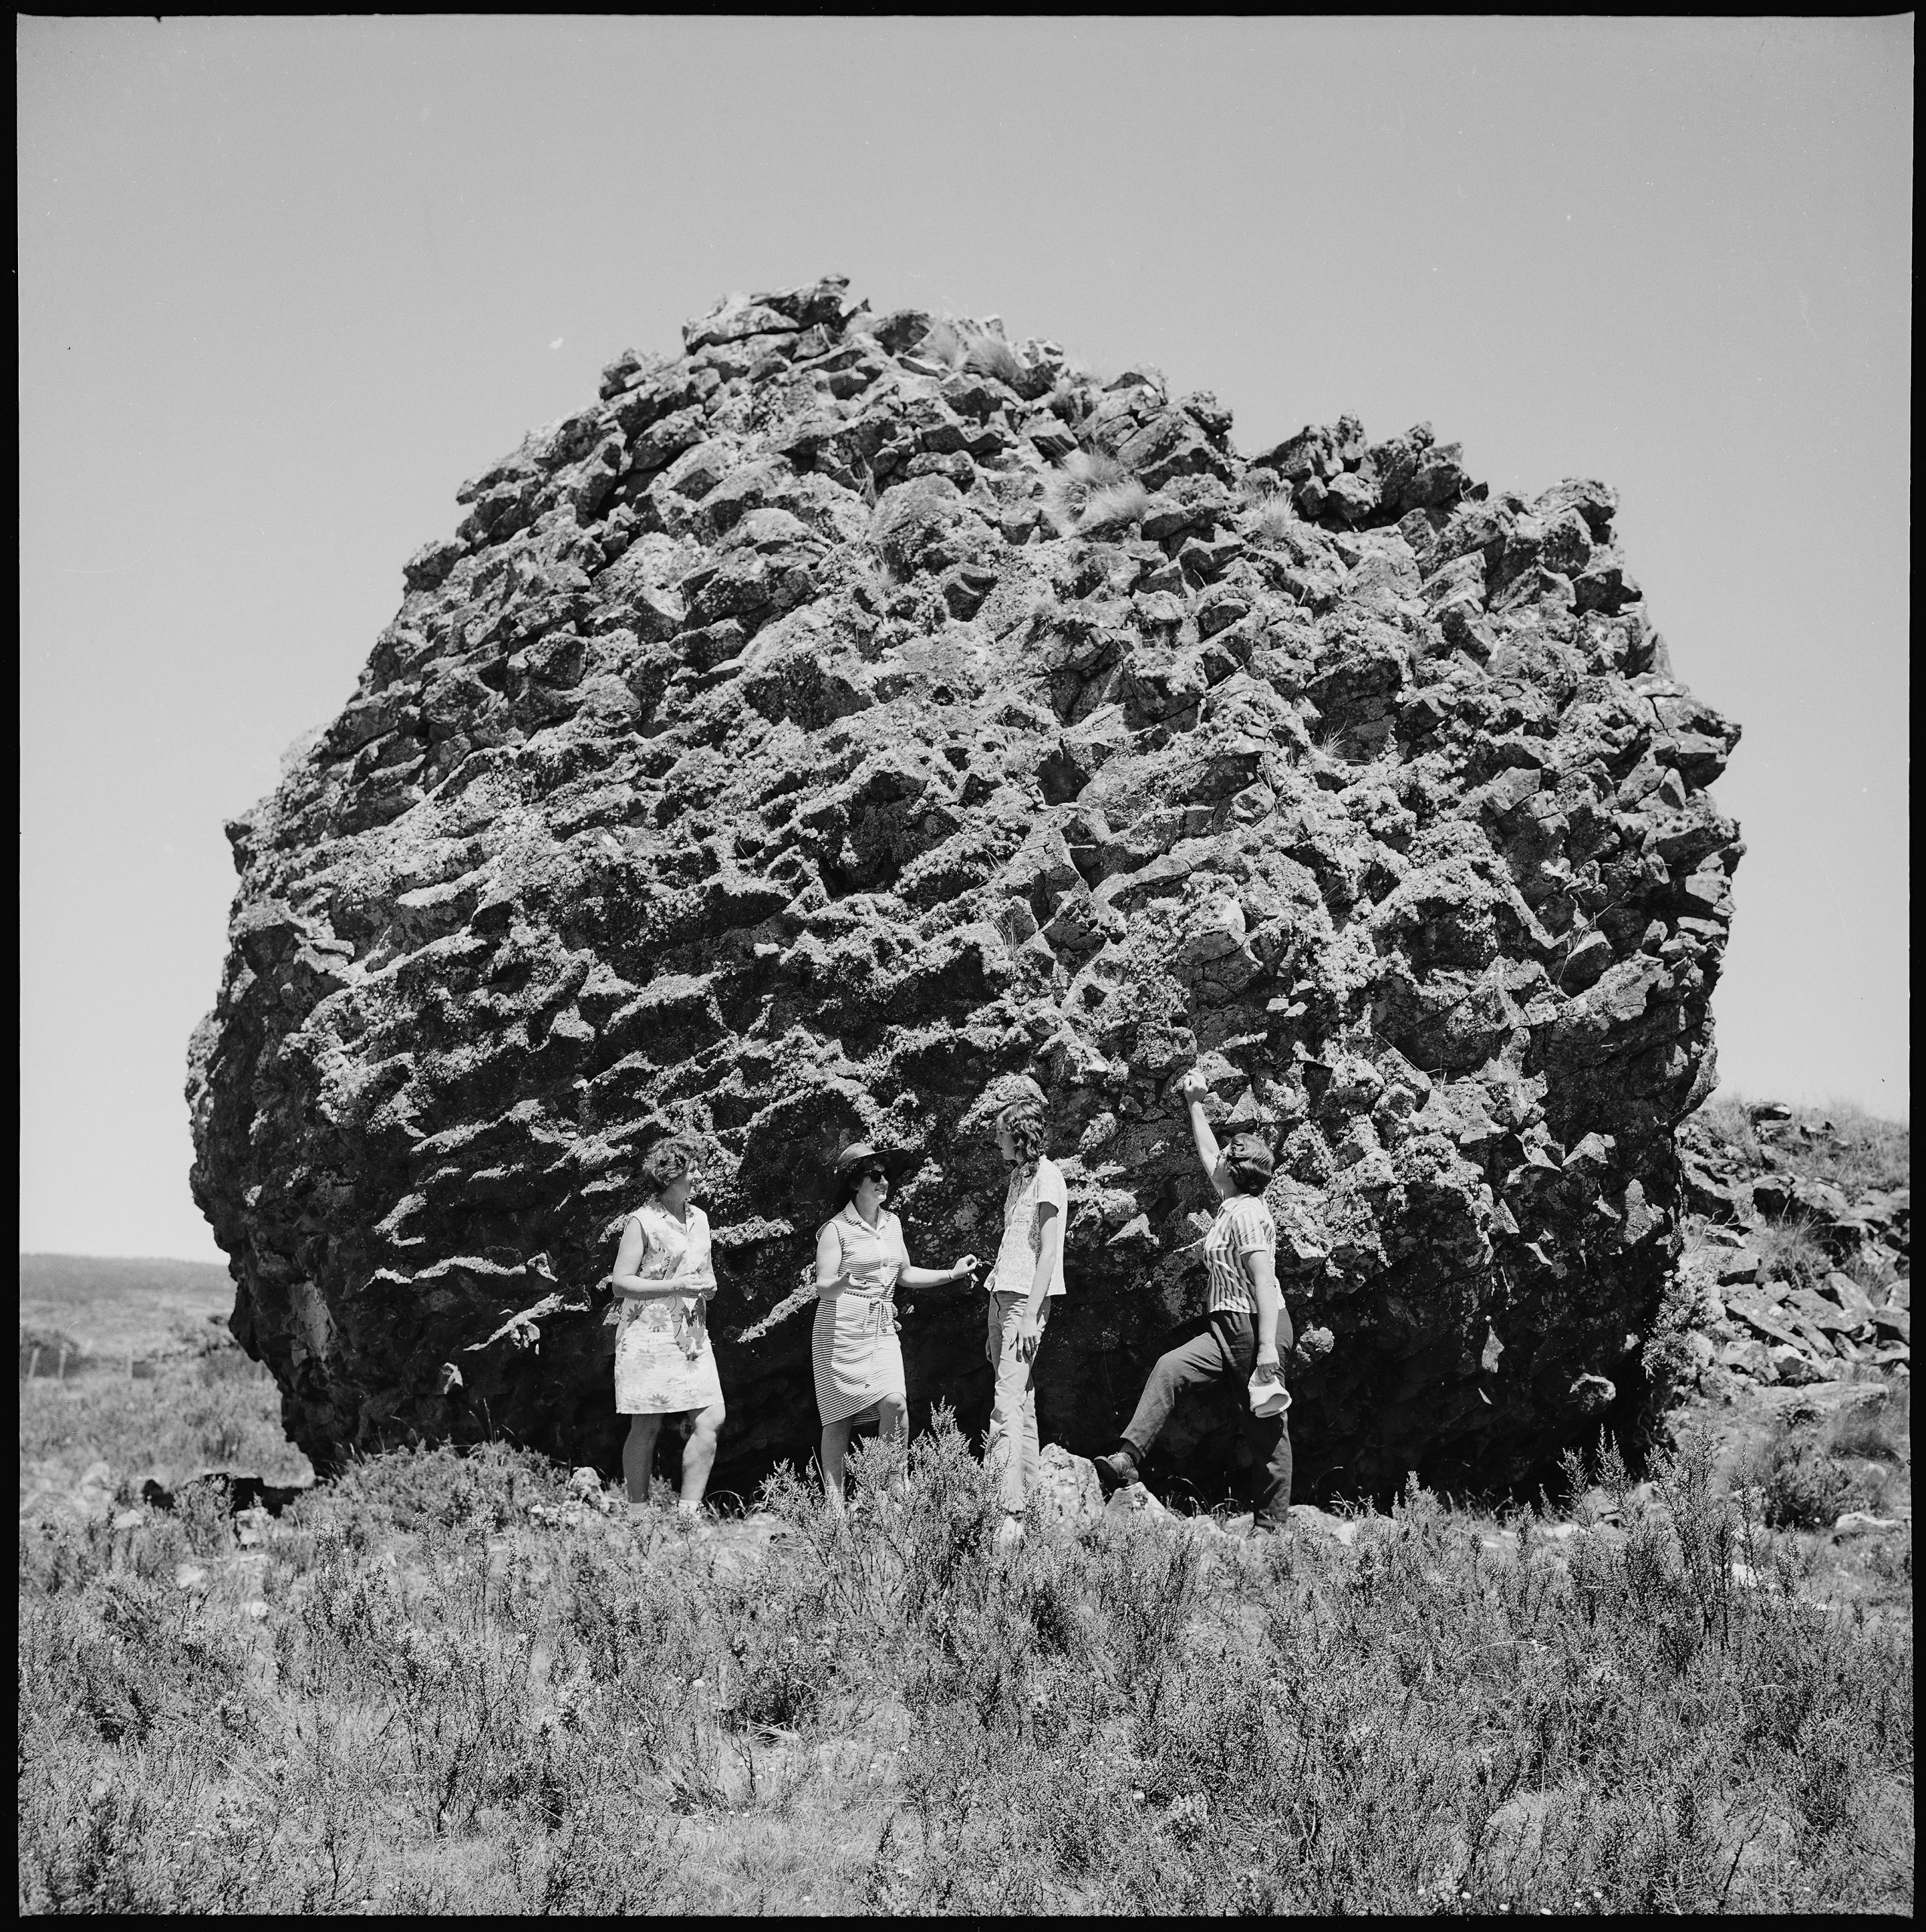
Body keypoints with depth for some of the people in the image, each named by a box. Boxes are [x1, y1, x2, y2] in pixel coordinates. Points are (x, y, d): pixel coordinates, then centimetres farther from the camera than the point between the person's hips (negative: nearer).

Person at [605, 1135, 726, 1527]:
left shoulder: (699, 1218, 14)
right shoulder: (642, 1222, -8)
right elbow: (621, 1282, -11)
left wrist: (708, 1285, 3)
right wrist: (675, 1286, -19)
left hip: (691, 1335, 6)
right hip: (648, 1334, -6)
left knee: (711, 1420, -5)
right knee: (647, 1427, -2)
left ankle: (688, 1513, 2)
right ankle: (638, 1517, 8)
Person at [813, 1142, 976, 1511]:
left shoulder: (892, 1223, 13)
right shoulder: (837, 1229, -6)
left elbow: (905, 1275, 24)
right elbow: (823, 1288, -7)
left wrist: (951, 1273, 17)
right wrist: (844, 1281, -25)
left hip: (883, 1329, 5)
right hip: (842, 1328, -5)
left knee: (894, 1402, -15)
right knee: (838, 1417, -3)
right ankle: (834, 1505, 4)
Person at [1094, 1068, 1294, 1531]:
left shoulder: (1246, 1214, -14)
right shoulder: (1235, 1205, 14)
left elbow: (1265, 1283, -21)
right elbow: (1208, 1154, 32)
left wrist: (1268, 1352, -27)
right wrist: (1195, 1104, 38)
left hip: (1253, 1328, -10)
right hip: (1230, 1326, 10)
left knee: (1267, 1427, -6)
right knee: (1169, 1366, -3)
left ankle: (1272, 1524, -3)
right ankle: (1126, 1461, -15)